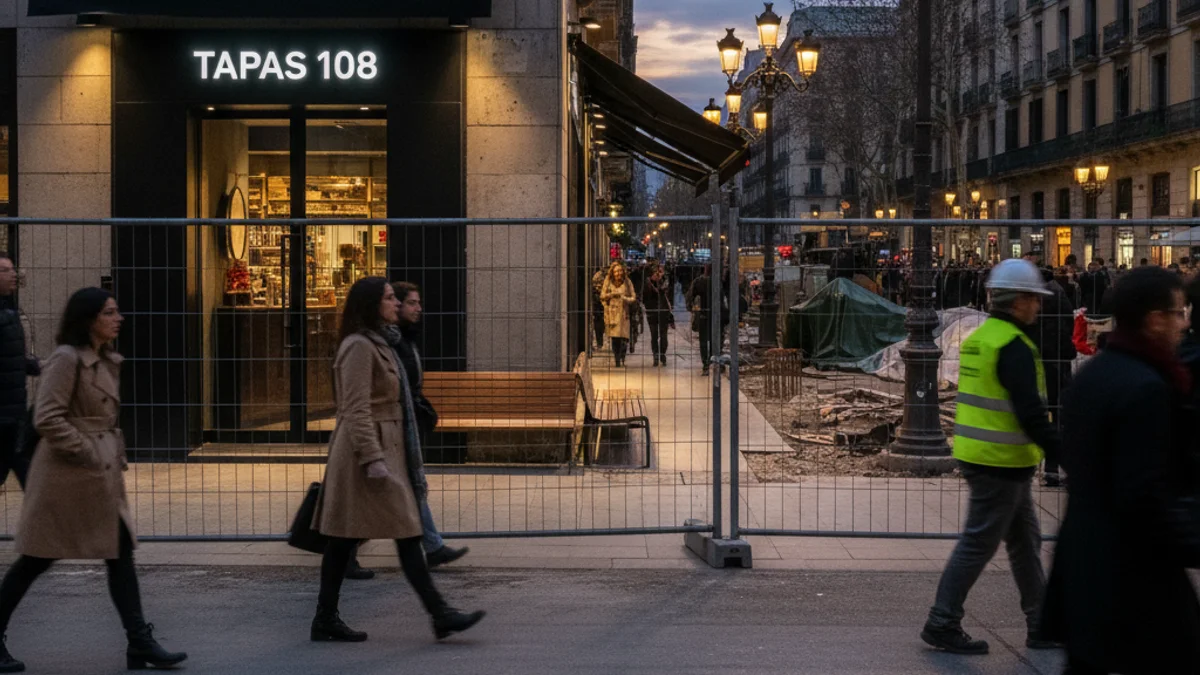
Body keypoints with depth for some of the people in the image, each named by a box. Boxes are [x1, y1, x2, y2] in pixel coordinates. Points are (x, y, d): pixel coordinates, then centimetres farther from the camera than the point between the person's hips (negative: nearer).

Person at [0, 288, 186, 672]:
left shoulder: (108, 362, 14)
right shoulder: (67, 359, -14)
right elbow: (47, 419, -19)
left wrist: (116, 454, 12)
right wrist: (88, 453, -17)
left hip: (102, 477, 8)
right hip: (66, 477, -8)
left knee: (121, 554, 3)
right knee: (36, 560, 3)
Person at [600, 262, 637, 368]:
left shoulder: (627, 282, 4)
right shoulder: (608, 282, 6)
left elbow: (633, 298, 5)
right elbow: (602, 296, 7)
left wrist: (625, 298, -14)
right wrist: (612, 294, -9)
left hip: (623, 313, 0)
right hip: (612, 313, 1)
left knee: (624, 337, -11)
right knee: (614, 338, -2)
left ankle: (622, 359, -3)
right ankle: (617, 360, 7)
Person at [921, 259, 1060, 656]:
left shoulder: (978, 339, 12)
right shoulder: (1014, 346, -18)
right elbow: (1030, 413, -23)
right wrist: (1063, 454, -18)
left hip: (977, 455, 10)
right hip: (1001, 463, -10)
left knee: (1025, 543, 17)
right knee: (978, 545, -2)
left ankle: (1041, 626, 24)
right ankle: (943, 624, 5)